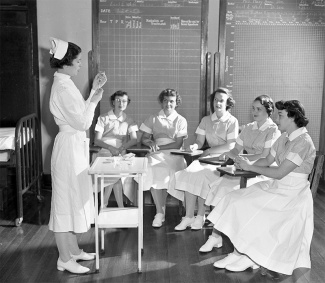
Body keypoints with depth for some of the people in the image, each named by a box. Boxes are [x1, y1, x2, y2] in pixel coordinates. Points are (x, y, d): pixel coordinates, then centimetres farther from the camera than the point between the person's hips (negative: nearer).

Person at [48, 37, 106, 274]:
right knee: (67, 200, -1)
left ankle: (73, 250, 29)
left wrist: (94, 91, 12)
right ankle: (65, 259, 11)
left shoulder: (64, 84, 11)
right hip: (70, 147, -10)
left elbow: (79, 115, 16)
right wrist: (94, 101, -8)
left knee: (73, 199, 16)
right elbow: (83, 123, -20)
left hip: (75, 146, 10)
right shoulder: (64, 87, -19)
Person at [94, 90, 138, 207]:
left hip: (122, 153, 2)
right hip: (105, 152, -1)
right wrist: (110, 148, -17)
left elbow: (134, 140, 3)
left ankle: (104, 204, -20)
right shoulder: (103, 118, 9)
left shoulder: (129, 121, 17)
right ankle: (120, 206, -22)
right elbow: (97, 140, 2)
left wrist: (122, 148, -16)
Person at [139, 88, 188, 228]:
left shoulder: (181, 120, 11)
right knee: (152, 168, -33)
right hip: (156, 154, 1)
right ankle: (160, 212, -26)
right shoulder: (153, 119, 18)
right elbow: (143, 139, 13)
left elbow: (178, 144, 0)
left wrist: (159, 147, -12)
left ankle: (160, 212, -15)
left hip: (173, 154, -1)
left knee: (164, 172, -33)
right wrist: (151, 143, -11)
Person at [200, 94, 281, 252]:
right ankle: (216, 236, -22)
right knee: (217, 184, -20)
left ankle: (216, 237, -18)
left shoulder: (273, 130, -4)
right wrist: (227, 154, -6)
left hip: (263, 174, -6)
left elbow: (265, 157, -13)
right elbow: (236, 150, 17)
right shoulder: (248, 129, 18)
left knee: (227, 188, -27)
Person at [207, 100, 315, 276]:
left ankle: (249, 257, 3)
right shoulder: (284, 138, 8)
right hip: (275, 186, 8)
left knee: (250, 209, -18)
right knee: (235, 200, -7)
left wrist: (251, 167, -14)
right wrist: (247, 164, -5)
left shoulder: (303, 142, -19)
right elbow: (267, 161, 14)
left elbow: (279, 172, -23)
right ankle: (239, 252, -4)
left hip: (291, 193, -8)